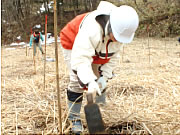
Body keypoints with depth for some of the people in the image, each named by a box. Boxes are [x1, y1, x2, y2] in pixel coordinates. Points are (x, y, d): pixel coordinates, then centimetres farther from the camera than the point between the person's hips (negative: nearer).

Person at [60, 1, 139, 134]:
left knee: (99, 80, 9)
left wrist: (104, 76, -20)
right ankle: (75, 118, -3)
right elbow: (80, 59, -50)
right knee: (77, 80, -15)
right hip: (72, 43, -6)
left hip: (97, 49, 6)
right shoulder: (91, 30, -46)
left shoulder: (119, 31, -23)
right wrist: (89, 81, -62)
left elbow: (113, 56, -11)